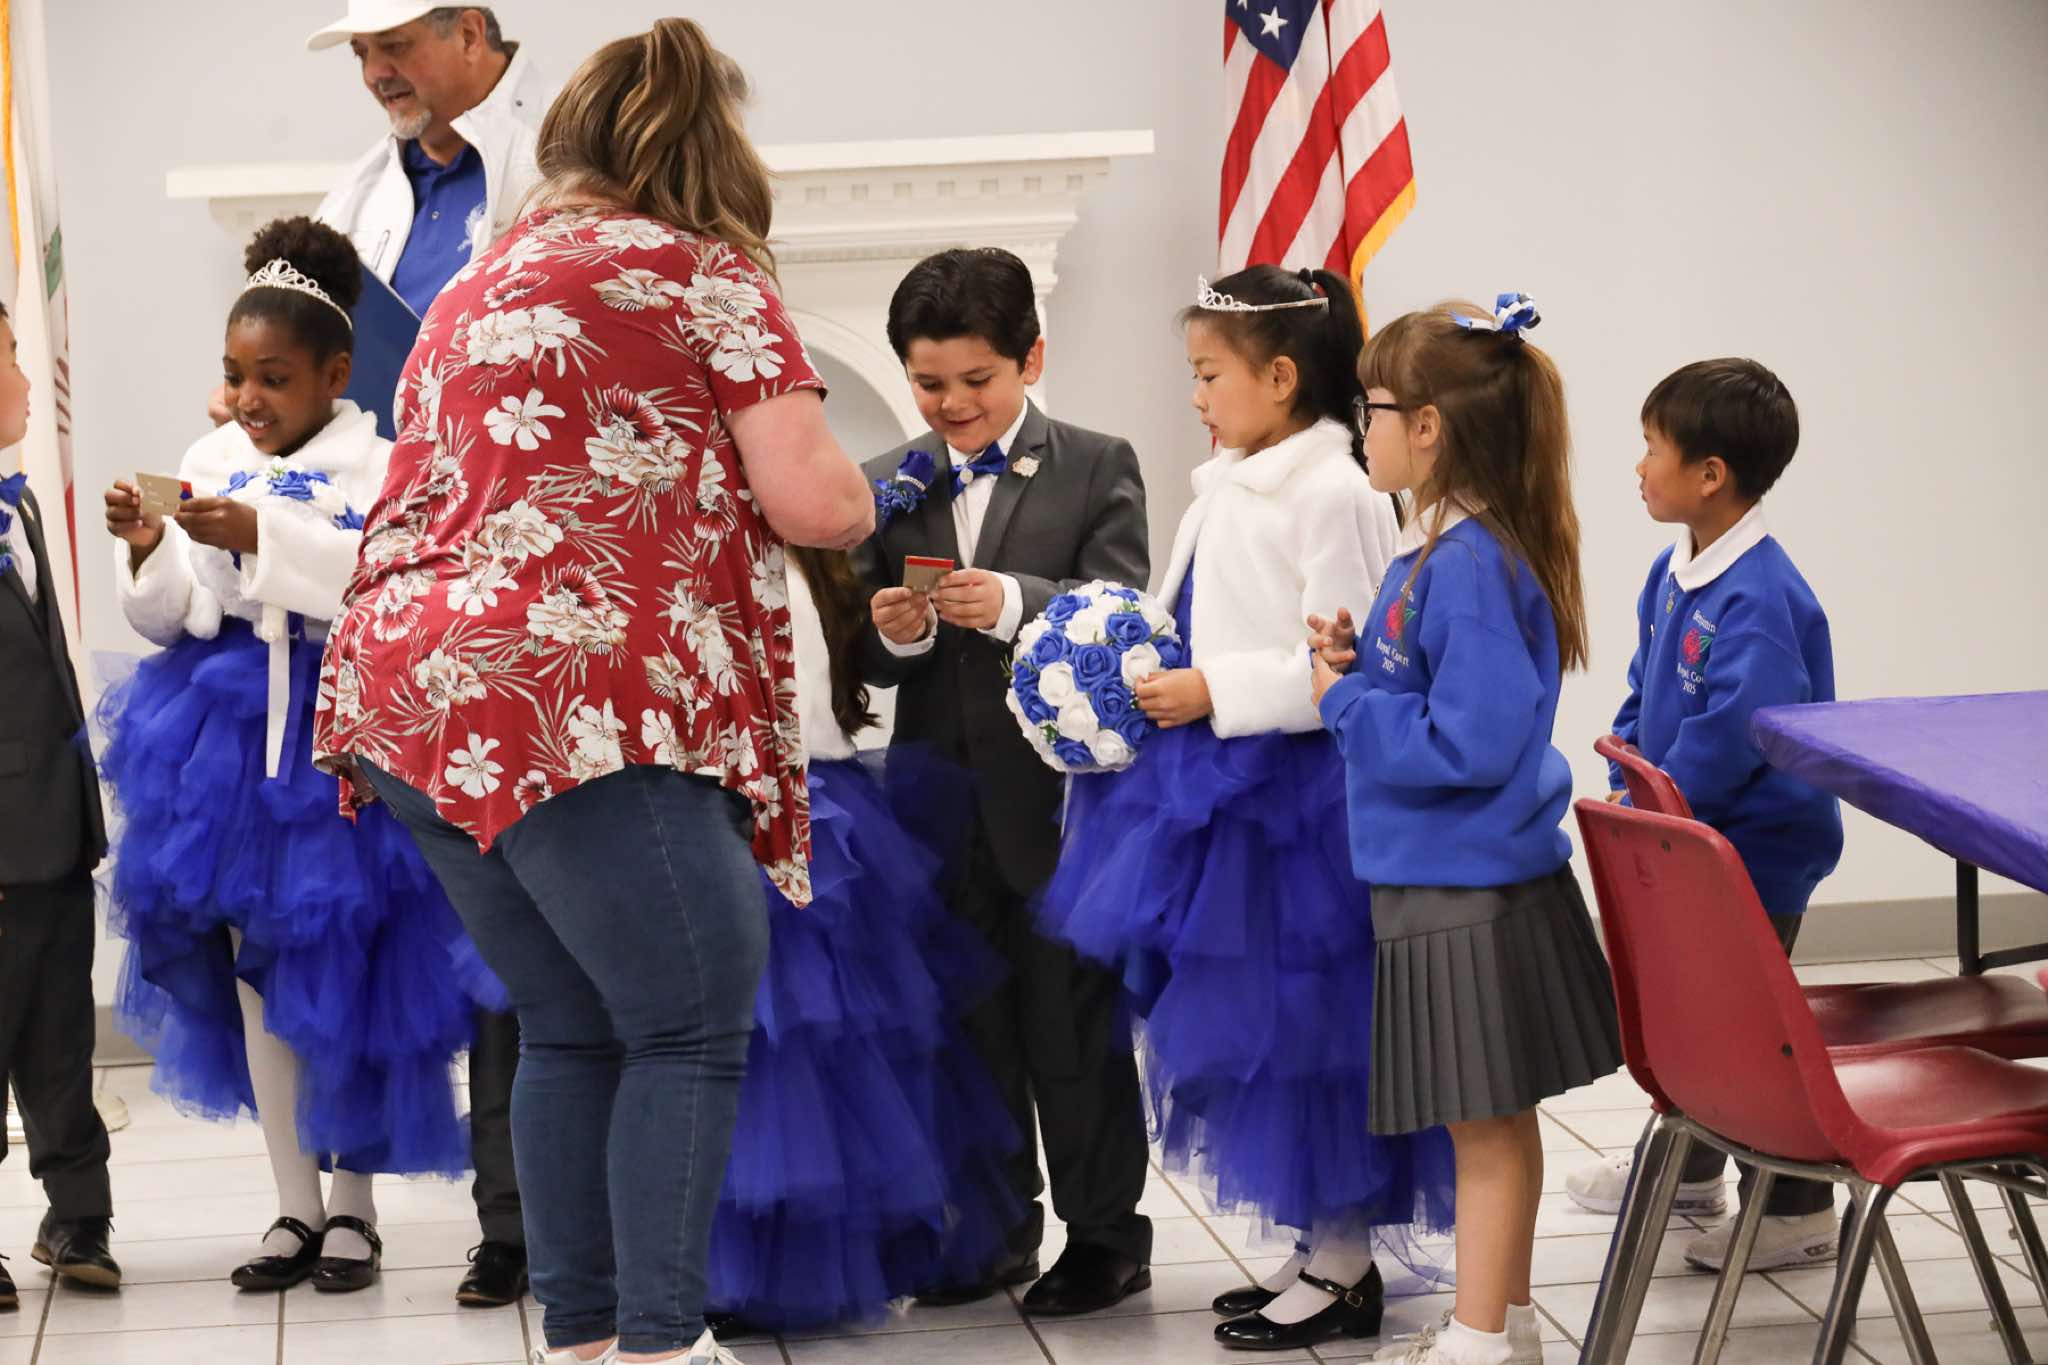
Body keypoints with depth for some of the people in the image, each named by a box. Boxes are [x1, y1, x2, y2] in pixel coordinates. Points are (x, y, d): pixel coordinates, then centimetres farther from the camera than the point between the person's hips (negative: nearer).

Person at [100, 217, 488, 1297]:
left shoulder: (375, 467, -7)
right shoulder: (209, 464, 6)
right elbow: (174, 617, 8)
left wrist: (262, 538, -26)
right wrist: (148, 553, -12)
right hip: (232, 723, 4)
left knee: (342, 962, 1)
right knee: (251, 961, 7)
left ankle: (353, 1206, 16)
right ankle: (295, 1206, 17)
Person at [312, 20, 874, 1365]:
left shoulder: (479, 287, 24)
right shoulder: (705, 273, 2)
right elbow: (814, 502, -4)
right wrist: (855, 495, 18)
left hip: (411, 690, 8)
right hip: (576, 697, -8)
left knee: (573, 1029, 15)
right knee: (694, 1029, -1)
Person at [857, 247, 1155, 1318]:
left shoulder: (1098, 467, 0)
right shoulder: (887, 486, 10)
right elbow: (871, 663, 8)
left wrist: (1012, 603, -25)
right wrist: (894, 634, -15)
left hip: (1057, 796, -4)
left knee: (1072, 1025, 3)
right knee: (970, 1026, 12)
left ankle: (1106, 1233, 15)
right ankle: (998, 1228, 24)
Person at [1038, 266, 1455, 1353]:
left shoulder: (1333, 494, -15)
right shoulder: (1227, 490, 12)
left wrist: (1214, 693, -20)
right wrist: (1142, 671, 7)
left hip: (1296, 797, -9)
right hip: (1223, 791, 9)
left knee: (1305, 1027, -1)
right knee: (1248, 1025, 14)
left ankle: (1345, 1271, 11)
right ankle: (1319, 1248, 25)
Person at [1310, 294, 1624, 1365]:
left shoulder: (1471, 564, -22)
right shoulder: (1436, 546, 9)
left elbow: (1470, 743, -26)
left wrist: (1345, 702, -16)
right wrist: (1358, 662, 3)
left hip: (1467, 894, -10)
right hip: (1451, 875, 10)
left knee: (1484, 1119, 2)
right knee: (1495, 1117, 19)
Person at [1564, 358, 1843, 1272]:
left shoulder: (1760, 598, -25)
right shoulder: (1673, 572, 5)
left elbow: (1736, 730, -29)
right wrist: (1627, 777, 2)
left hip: (1757, 852, -10)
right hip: (1685, 845, 10)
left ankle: (1798, 1209, 12)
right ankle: (1687, 1164, 42)